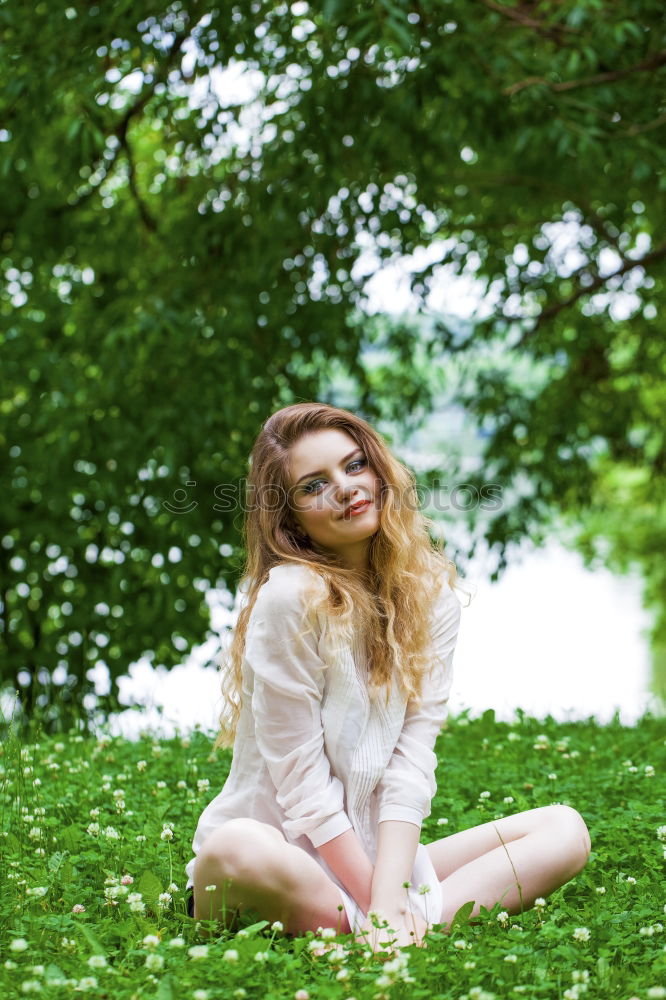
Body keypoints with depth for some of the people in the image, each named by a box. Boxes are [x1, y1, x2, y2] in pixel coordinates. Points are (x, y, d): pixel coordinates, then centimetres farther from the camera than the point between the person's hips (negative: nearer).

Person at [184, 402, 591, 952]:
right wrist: (376, 907, -18)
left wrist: (391, 895, -20)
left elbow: (414, 753, -8)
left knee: (565, 830, -8)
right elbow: (301, 778, -17)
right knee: (237, 851, -39)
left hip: (376, 853, 6)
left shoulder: (432, 590, 1)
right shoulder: (290, 597, -16)